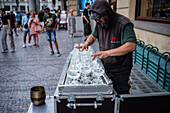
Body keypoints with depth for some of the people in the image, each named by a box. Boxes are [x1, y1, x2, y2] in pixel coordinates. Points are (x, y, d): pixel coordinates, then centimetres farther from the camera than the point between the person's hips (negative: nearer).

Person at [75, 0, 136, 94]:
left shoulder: (123, 24, -21)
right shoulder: (100, 24, 1)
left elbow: (131, 46, -32)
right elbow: (93, 36, 18)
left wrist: (108, 53, -39)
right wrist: (87, 43, -5)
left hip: (120, 70, -6)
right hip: (105, 68, 6)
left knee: (121, 94, 8)